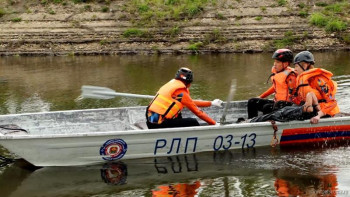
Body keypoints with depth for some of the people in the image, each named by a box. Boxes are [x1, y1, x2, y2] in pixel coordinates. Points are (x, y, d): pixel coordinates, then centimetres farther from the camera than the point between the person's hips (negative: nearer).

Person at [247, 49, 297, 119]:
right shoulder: (275, 71, 10)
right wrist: (261, 97, 27)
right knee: (252, 102, 6)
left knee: (267, 107, -34)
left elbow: (291, 94, -16)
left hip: (285, 105, -10)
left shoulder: (290, 75, -16)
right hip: (276, 101, 10)